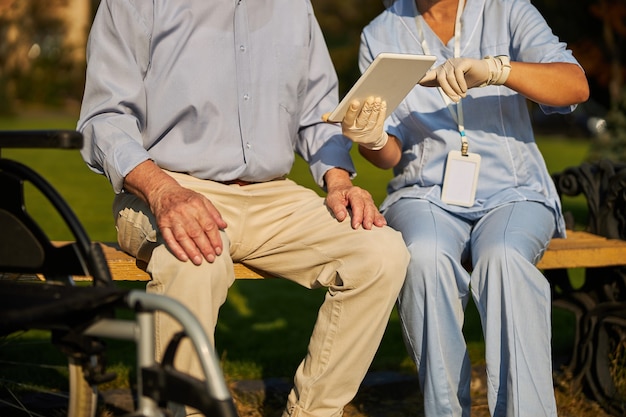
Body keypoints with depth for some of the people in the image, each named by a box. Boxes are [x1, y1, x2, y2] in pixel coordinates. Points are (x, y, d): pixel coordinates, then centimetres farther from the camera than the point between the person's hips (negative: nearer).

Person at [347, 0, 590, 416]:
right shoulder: (381, 34, 8)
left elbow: (576, 86, -13)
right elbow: (391, 155, 5)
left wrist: (493, 68, -29)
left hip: (512, 193, -1)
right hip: (426, 195, 1)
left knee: (503, 258, -34)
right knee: (425, 257, -33)